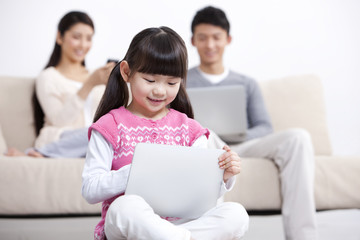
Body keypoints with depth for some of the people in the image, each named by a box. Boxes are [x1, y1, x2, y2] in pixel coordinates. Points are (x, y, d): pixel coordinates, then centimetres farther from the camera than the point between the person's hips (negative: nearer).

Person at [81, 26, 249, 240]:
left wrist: (225, 176, -11)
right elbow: (90, 191, -5)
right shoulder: (111, 126, 4)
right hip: (125, 223, -4)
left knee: (237, 215, -23)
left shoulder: (188, 128, 13)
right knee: (126, 206, -39)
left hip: (179, 222, 4)